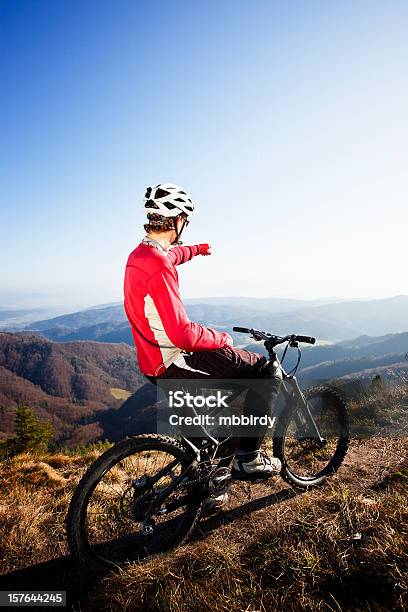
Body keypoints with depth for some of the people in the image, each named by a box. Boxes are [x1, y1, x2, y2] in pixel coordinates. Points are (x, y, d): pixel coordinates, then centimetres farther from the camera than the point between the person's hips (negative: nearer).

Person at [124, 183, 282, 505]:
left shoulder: (139, 254, 8)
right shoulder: (158, 266, -25)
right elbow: (182, 333, -30)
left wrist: (199, 249, 51)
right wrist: (223, 339, -11)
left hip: (154, 360, 10)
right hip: (174, 364, -10)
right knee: (268, 369, -2)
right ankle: (248, 458, 5)